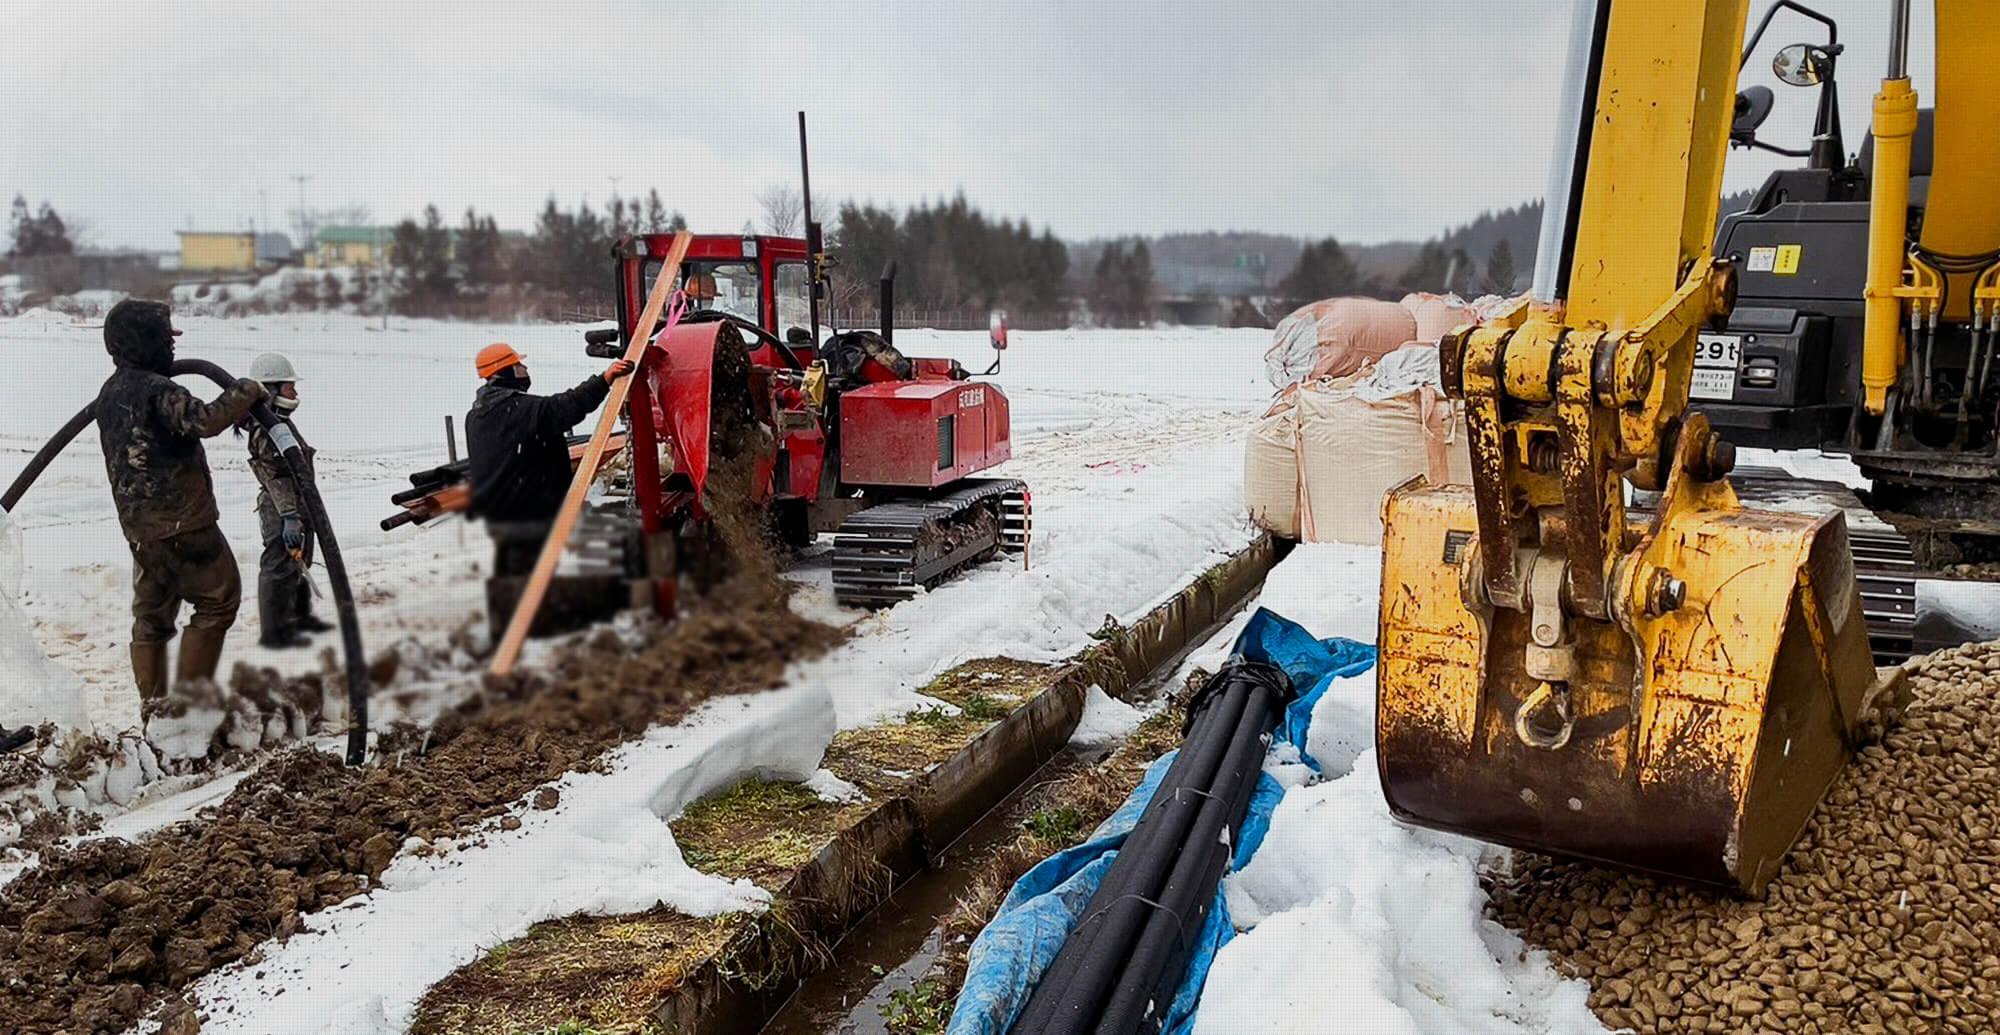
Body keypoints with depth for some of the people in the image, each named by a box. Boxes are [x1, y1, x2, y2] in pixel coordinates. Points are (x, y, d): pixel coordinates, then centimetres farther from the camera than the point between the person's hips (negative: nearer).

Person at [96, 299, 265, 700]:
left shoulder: (111, 390, 11)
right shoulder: (157, 390, -19)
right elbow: (204, 420, -33)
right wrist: (246, 391, -20)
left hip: (139, 525, 9)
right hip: (182, 521, -9)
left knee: (152, 615, 14)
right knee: (219, 600, 3)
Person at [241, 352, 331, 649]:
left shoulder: (282, 423, 13)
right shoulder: (266, 430, -19)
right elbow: (277, 479, -25)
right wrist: (289, 517, -30)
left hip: (298, 509, 11)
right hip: (281, 512, -11)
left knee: (299, 564, 22)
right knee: (279, 568, -3)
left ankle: (300, 615, 37)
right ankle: (274, 632, 4)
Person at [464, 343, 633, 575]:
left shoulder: (475, 415, 12)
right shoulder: (521, 409, -19)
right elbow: (567, 406, -30)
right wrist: (605, 379, -34)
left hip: (494, 515, 10)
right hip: (525, 518, -10)